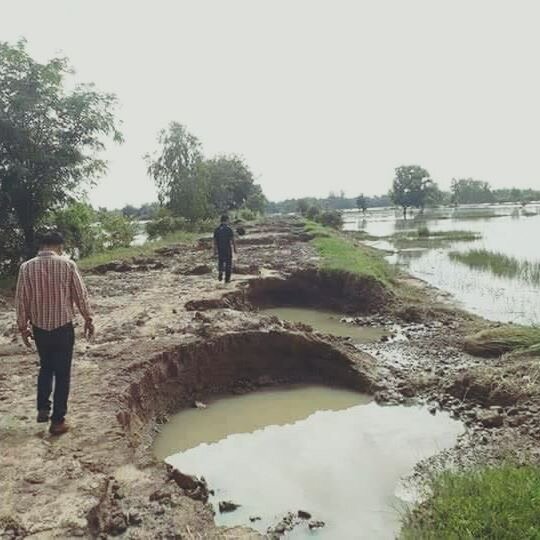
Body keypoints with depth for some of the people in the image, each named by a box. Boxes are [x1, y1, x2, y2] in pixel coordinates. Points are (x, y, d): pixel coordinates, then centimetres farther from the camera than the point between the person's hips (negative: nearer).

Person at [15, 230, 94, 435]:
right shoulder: (67, 264, -12)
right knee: (62, 374, 7)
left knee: (45, 367, 26)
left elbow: (21, 300, -1)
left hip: (39, 328, 3)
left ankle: (43, 409, 27)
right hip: (63, 327, -3)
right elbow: (81, 295, -7)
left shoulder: (26, 267, -5)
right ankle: (57, 420, 11)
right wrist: (88, 319, 7)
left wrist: (23, 327, 12)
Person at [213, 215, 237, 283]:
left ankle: (220, 273, -2)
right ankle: (227, 278, 8)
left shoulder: (217, 230, 0)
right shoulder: (229, 229, -10)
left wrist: (215, 251, 6)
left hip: (220, 249, 3)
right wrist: (235, 248, 1)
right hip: (228, 249, -3)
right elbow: (233, 240, -10)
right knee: (228, 263, 8)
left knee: (221, 262, 21)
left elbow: (215, 241, 0)